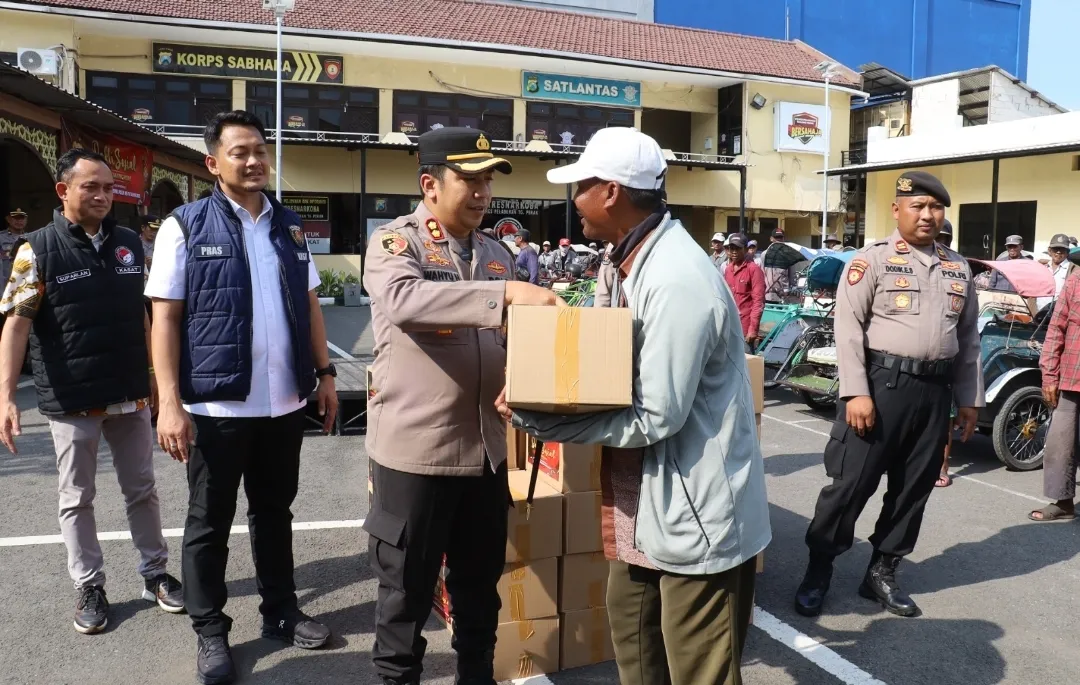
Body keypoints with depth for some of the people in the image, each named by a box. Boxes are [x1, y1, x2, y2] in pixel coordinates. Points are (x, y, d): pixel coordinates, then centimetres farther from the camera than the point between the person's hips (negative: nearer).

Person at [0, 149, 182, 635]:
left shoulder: (130, 243, 4)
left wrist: (153, 372, 12)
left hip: (130, 395, 3)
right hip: (70, 400, -3)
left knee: (142, 489, 13)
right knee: (76, 499, 10)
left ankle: (155, 574, 28)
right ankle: (89, 586, 25)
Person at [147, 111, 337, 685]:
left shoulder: (289, 226, 9)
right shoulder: (185, 226, -5)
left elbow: (309, 306, 15)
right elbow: (165, 318, -8)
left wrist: (324, 372, 10)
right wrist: (170, 403, -14)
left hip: (285, 401, 4)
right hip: (216, 403, -4)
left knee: (275, 511, 18)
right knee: (209, 522, 10)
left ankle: (280, 611, 34)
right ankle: (210, 631, 26)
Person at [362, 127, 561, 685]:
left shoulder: (495, 254, 11)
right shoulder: (394, 242, -7)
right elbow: (404, 300, -29)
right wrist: (506, 292, -36)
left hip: (485, 448, 6)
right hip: (415, 449, -5)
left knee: (480, 583, 20)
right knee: (407, 589, 10)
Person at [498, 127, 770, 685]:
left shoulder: (676, 283, -26)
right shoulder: (633, 261, 6)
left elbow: (656, 418, -26)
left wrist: (538, 420, -21)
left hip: (697, 514, -9)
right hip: (648, 501, 10)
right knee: (631, 630, 23)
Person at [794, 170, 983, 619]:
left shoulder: (958, 268, 14)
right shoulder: (873, 259, -4)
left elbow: (968, 336, 17)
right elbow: (848, 327, -11)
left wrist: (968, 398, 13)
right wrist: (856, 393, -18)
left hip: (935, 390, 6)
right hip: (883, 382, -6)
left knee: (914, 487, 12)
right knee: (851, 481, -2)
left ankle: (882, 572, 27)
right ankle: (818, 570, 14)